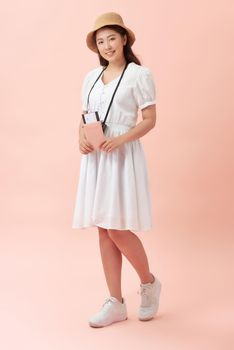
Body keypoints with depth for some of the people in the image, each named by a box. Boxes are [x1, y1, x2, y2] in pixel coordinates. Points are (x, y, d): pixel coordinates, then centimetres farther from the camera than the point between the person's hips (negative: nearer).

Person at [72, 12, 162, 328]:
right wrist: (81, 138, -4)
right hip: (95, 159, 6)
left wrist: (122, 138, -20)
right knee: (103, 230, 5)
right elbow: (84, 118, 17)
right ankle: (116, 303, 14)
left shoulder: (139, 74, -3)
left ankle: (149, 283, 19)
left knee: (118, 229, -8)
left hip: (123, 156, -6)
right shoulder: (91, 77, 14)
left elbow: (150, 120, -5)